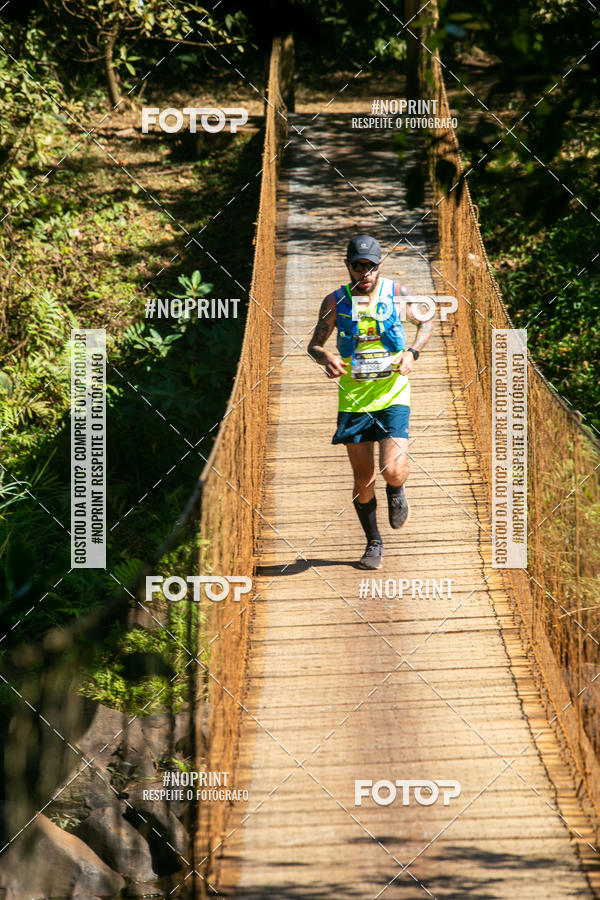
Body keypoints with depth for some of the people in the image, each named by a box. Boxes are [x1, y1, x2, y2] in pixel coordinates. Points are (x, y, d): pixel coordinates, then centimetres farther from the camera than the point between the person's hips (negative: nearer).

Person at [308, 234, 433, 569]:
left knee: (393, 471, -15)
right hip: (353, 396, 1)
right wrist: (326, 357, -18)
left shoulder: (397, 293, -3)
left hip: (392, 393, -1)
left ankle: (397, 492, 23)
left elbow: (426, 322, 13)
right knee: (363, 477, 5)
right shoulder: (336, 301, -1)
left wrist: (412, 353, -5)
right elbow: (314, 344, 6)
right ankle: (374, 544, 24)